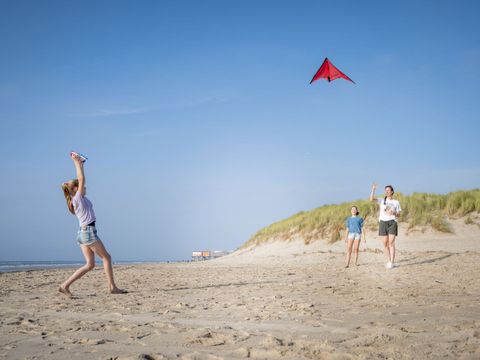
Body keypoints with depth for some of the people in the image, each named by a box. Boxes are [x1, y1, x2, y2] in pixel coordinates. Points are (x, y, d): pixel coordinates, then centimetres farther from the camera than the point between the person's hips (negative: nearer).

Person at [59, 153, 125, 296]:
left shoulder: (77, 199, 14)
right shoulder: (78, 198, -8)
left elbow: (80, 180, 22)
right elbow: (82, 179, -14)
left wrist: (79, 163, 21)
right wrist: (77, 162, -9)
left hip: (82, 233, 9)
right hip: (88, 231, -9)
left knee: (90, 264, 5)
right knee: (106, 257, 1)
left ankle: (65, 285, -2)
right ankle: (112, 287, 3)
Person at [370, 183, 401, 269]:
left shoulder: (396, 202, 10)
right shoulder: (382, 201, 11)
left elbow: (398, 215, 11)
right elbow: (371, 199, -5)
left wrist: (394, 213, -10)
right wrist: (373, 189, -13)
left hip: (392, 222, -2)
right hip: (383, 222, 2)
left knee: (391, 242, -12)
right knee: (385, 243, 1)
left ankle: (392, 262, -14)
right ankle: (389, 261, 9)